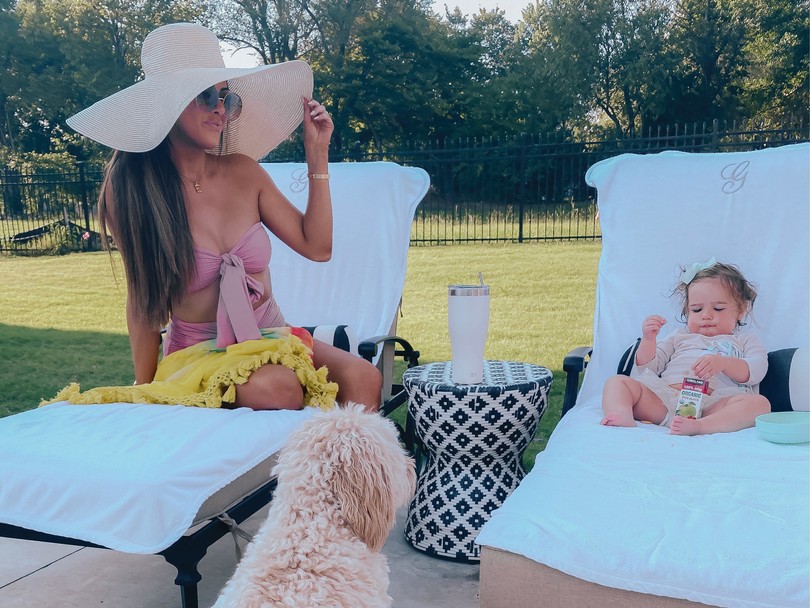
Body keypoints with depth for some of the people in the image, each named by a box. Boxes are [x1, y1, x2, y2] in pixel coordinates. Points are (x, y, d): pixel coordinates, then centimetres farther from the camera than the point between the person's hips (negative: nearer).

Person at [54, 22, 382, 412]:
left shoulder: (243, 171, 1)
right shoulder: (130, 188, -7)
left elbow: (317, 246, 2)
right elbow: (143, 298, 0)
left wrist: (317, 154, 0)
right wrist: (143, 391, 3)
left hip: (271, 336, 4)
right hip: (198, 352, -3)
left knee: (363, 378, -24)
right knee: (278, 388, -35)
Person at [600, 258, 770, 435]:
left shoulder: (745, 341, 27)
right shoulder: (679, 338, 33)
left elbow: (756, 371, 5)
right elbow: (647, 368, 23)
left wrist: (722, 363, -14)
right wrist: (648, 339, 5)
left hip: (714, 405, -2)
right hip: (663, 399, 2)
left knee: (760, 403, -29)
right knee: (617, 382, -14)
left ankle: (698, 426, -52)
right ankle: (623, 415, -47)